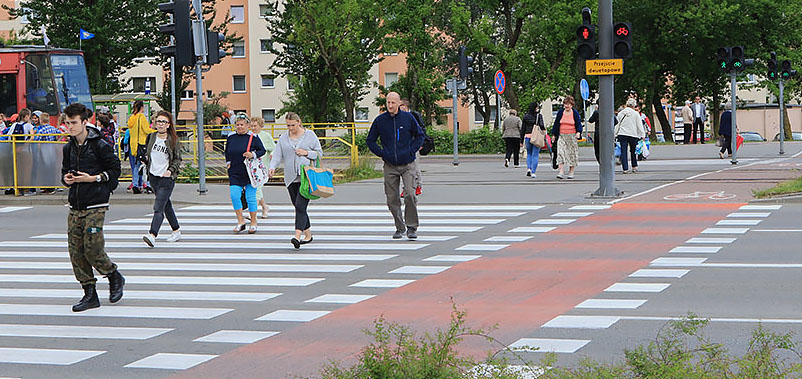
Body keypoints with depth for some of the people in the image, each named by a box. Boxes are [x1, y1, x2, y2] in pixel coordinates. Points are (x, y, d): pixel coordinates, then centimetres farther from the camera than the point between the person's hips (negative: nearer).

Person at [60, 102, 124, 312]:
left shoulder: (100, 145, -7)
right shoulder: (68, 148, 12)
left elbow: (115, 169, -3)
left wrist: (93, 178, -13)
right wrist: (66, 179, 0)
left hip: (95, 206, -6)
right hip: (75, 207, 6)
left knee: (92, 249, -11)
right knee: (76, 251, 1)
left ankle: (114, 276, 17)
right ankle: (89, 294, 9)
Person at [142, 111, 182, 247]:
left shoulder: (173, 140, -6)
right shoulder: (151, 137, 6)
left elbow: (178, 159, 0)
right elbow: (146, 153, 20)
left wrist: (171, 170, -15)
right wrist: (145, 161, 1)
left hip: (167, 178, -6)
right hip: (153, 176, 6)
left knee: (158, 208, -15)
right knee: (166, 205, 17)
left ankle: (152, 235, -26)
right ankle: (176, 231, 31)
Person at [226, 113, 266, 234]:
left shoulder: (253, 137, -3)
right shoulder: (231, 138, 9)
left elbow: (262, 150, 0)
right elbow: (227, 152, 23)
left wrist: (253, 154, -17)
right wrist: (228, 162, 11)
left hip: (250, 173, -3)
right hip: (235, 173, 3)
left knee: (250, 197, 0)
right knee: (234, 196, -9)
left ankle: (253, 223, 13)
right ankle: (240, 221, 4)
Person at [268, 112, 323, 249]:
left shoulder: (310, 135, 4)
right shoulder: (283, 138, 11)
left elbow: (319, 153, 7)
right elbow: (277, 155, 3)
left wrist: (306, 153, -11)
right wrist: (272, 167, -16)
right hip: (291, 178, 4)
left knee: (300, 205, -15)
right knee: (298, 206, 8)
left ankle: (297, 236, -22)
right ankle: (308, 234, 21)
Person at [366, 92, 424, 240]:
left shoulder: (408, 117, 0)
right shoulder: (380, 120, 2)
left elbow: (419, 136, 11)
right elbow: (370, 141, 12)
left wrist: (411, 151, -1)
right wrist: (382, 153, 1)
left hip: (407, 164, -2)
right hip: (390, 166, 2)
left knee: (410, 194, -15)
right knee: (392, 199, 2)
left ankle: (412, 227, -5)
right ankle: (400, 227, 17)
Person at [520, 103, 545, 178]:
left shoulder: (525, 116, 5)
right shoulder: (539, 116, -4)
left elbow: (523, 129, 7)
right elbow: (541, 125, -19)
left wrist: (522, 140, 12)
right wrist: (544, 130, 1)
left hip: (527, 136, 3)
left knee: (529, 154, 18)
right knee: (535, 155, 4)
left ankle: (529, 168, -2)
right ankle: (533, 172, -3)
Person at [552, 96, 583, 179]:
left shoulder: (575, 113, 0)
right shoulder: (560, 112, 6)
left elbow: (579, 124, 0)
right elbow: (556, 124, 13)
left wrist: (578, 132, -18)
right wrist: (554, 134, 12)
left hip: (572, 136, -1)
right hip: (561, 136, 1)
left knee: (572, 154, 3)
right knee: (561, 153, -12)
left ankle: (571, 172, 14)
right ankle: (561, 172, -17)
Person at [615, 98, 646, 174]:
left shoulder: (620, 113, 7)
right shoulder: (635, 114, -1)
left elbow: (617, 125, 11)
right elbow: (640, 125, 0)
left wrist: (615, 134, 18)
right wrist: (642, 135, 4)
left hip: (622, 134, 1)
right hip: (632, 134, -1)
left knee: (623, 151, -1)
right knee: (633, 151, 15)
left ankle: (625, 168, -6)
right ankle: (634, 167, 20)